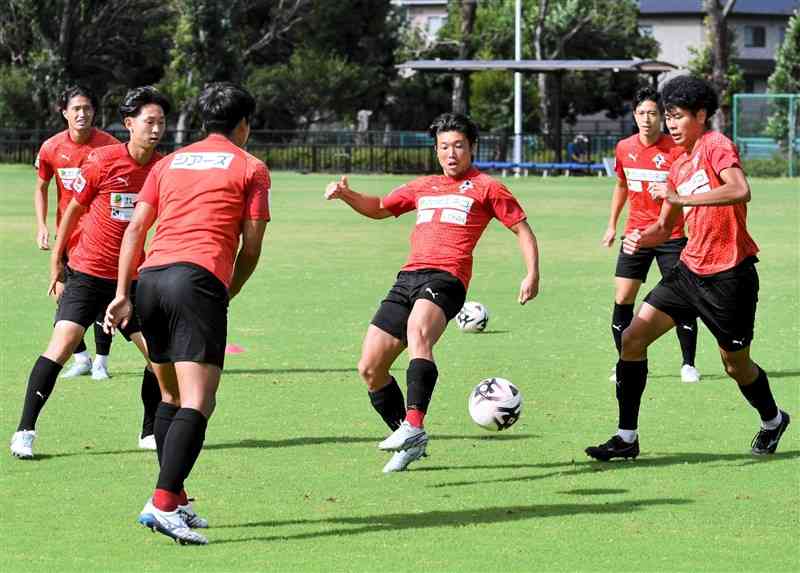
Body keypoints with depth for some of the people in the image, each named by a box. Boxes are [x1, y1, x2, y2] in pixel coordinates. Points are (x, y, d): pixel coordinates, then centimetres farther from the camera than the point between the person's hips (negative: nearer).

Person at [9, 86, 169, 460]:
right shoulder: (102, 162, -11)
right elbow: (74, 209, 2)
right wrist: (56, 260, 6)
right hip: (87, 272, -4)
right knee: (64, 342, -18)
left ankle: (150, 433, 17)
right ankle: (25, 432, -13)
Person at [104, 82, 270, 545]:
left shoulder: (170, 162, 24)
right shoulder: (250, 168, 12)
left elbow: (136, 228, 15)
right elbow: (251, 248, 7)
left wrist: (122, 295, 11)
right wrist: (228, 295, 21)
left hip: (150, 277, 6)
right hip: (199, 280, -6)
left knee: (172, 397, 19)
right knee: (198, 403, -11)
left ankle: (175, 501, 18)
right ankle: (163, 504, -25)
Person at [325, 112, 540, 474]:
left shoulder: (484, 187, 11)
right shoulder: (423, 187, 27)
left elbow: (522, 229, 10)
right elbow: (380, 208, 40)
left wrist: (532, 274, -3)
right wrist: (346, 195, 22)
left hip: (445, 278, -7)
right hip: (408, 278, 7)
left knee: (418, 331, -38)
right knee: (370, 368, 0)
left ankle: (413, 426, -49)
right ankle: (409, 442, 13)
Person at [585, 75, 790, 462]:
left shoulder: (716, 146, -12)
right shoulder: (679, 165, 14)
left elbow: (740, 190, -31)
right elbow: (666, 227, 20)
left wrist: (681, 198, -32)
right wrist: (642, 238, -3)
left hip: (729, 274, -8)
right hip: (690, 269, 8)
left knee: (735, 364, 7)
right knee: (632, 338, -5)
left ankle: (772, 420, 38)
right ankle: (627, 437, 0)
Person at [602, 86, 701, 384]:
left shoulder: (675, 149, -11)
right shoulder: (624, 148, 3)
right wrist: (612, 225, 21)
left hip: (671, 235, -3)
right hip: (635, 233, 4)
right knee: (622, 299, -4)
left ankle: (688, 364, 11)